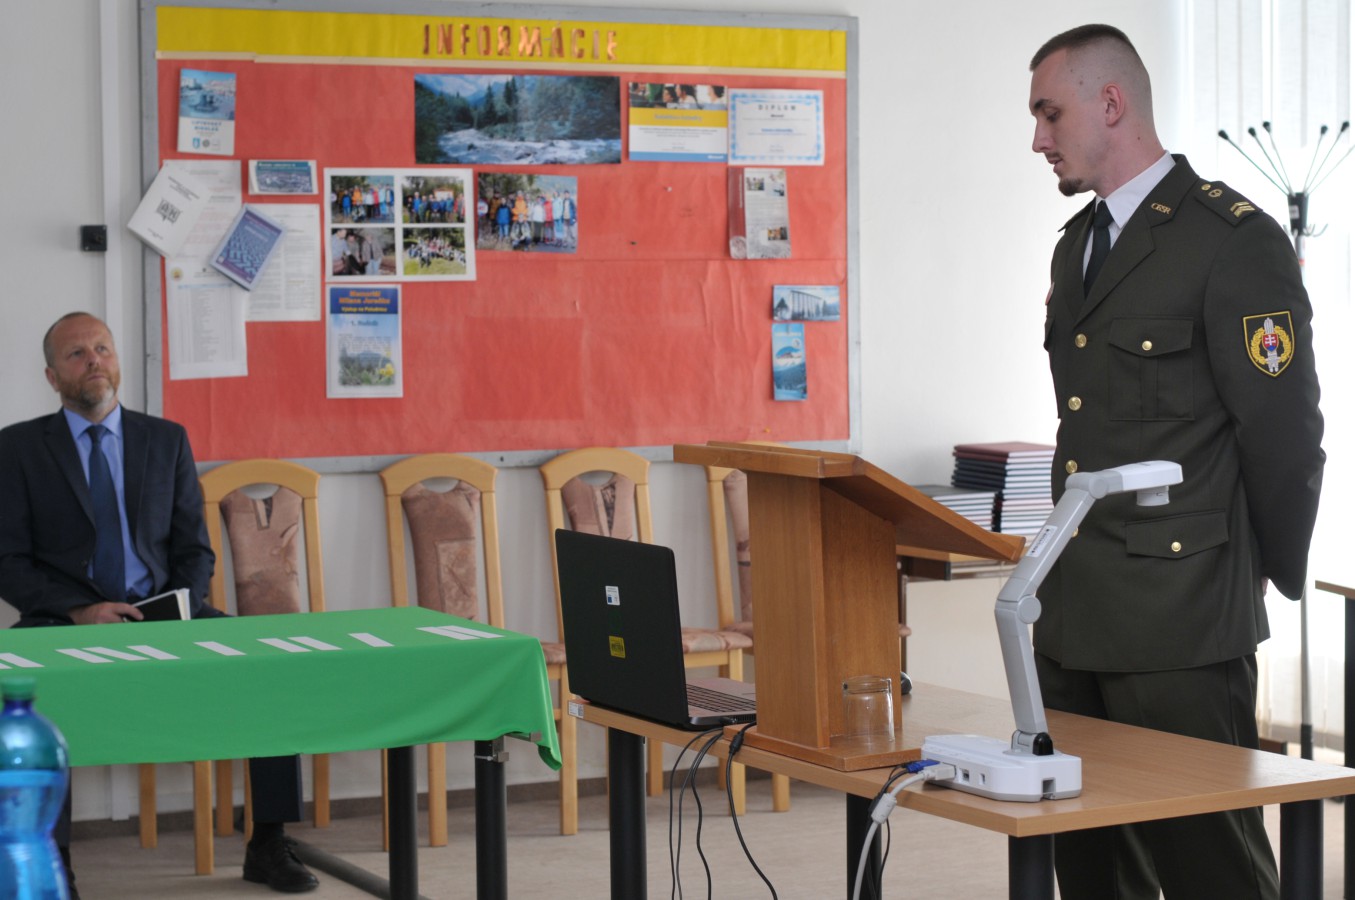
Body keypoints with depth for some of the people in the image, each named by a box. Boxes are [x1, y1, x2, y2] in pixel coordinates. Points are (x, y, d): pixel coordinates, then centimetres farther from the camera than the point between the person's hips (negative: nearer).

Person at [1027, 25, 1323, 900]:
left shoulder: (1236, 240, -12)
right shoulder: (1077, 244, 17)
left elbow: (1285, 432, -11)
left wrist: (1277, 579, -2)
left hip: (1178, 626, -8)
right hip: (1076, 616, 8)